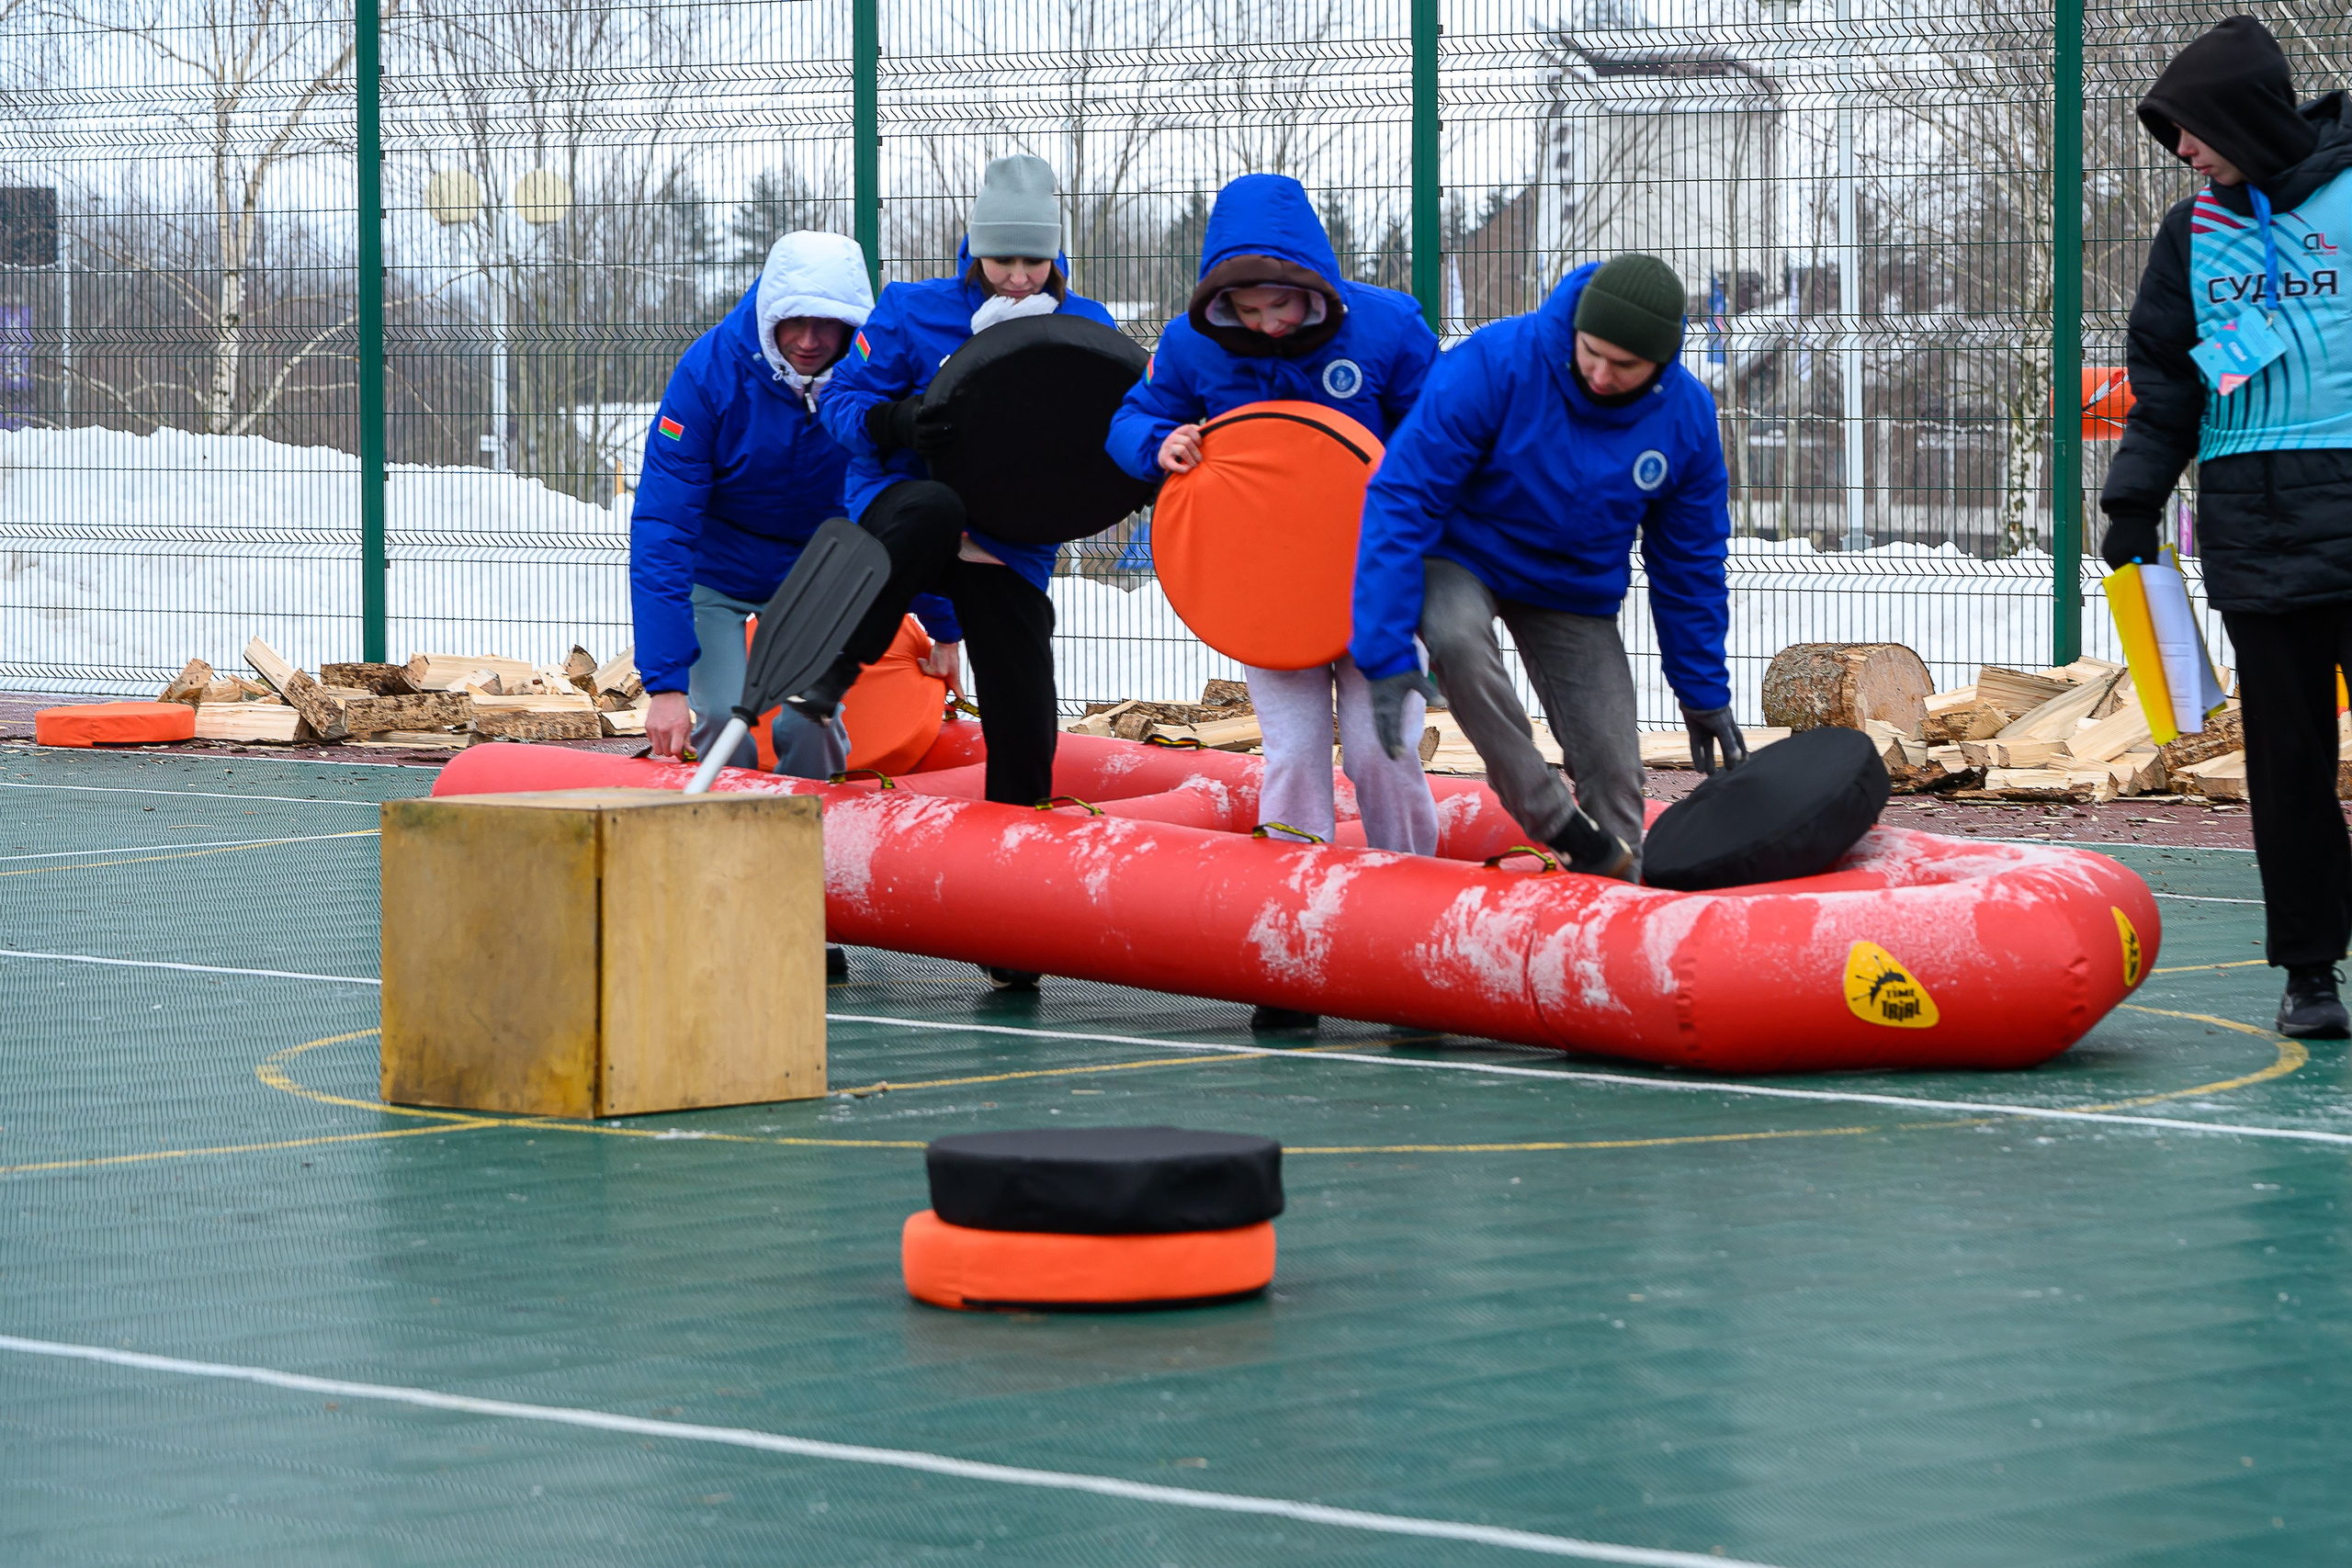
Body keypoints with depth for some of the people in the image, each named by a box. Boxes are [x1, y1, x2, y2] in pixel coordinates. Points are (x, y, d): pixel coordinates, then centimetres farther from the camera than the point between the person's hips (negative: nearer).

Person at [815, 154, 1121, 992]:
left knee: (1024, 727, -4)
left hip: (1012, 552, 3)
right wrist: (898, 422, -21)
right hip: (898, 515, -3)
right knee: (932, 508, -40)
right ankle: (826, 680, -27)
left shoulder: (1087, 328, 6)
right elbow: (844, 400, 0)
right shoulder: (912, 313, 1)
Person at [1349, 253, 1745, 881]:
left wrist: (1704, 693, 7)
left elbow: (1690, 563, 1)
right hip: (1462, 558, -4)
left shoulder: (1686, 417, -15)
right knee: (1455, 636, -37)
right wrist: (1387, 652, -31)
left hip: (1574, 591, 4)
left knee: (1614, 776, -5)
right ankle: (1562, 827, -28)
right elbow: (1401, 496, -26)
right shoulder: (1496, 363, -29)